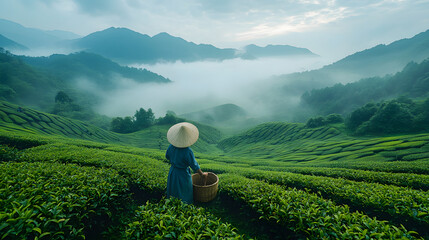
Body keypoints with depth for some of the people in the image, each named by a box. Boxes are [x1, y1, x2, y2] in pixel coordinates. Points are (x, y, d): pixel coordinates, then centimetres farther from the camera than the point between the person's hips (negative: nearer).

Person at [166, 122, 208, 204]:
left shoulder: (171, 146, -17)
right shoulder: (187, 151, -34)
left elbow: (167, 156, 3)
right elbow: (194, 165, -22)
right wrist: (202, 174, -5)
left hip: (172, 173, 6)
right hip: (183, 175, -6)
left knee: (173, 192, 28)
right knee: (184, 194, 19)